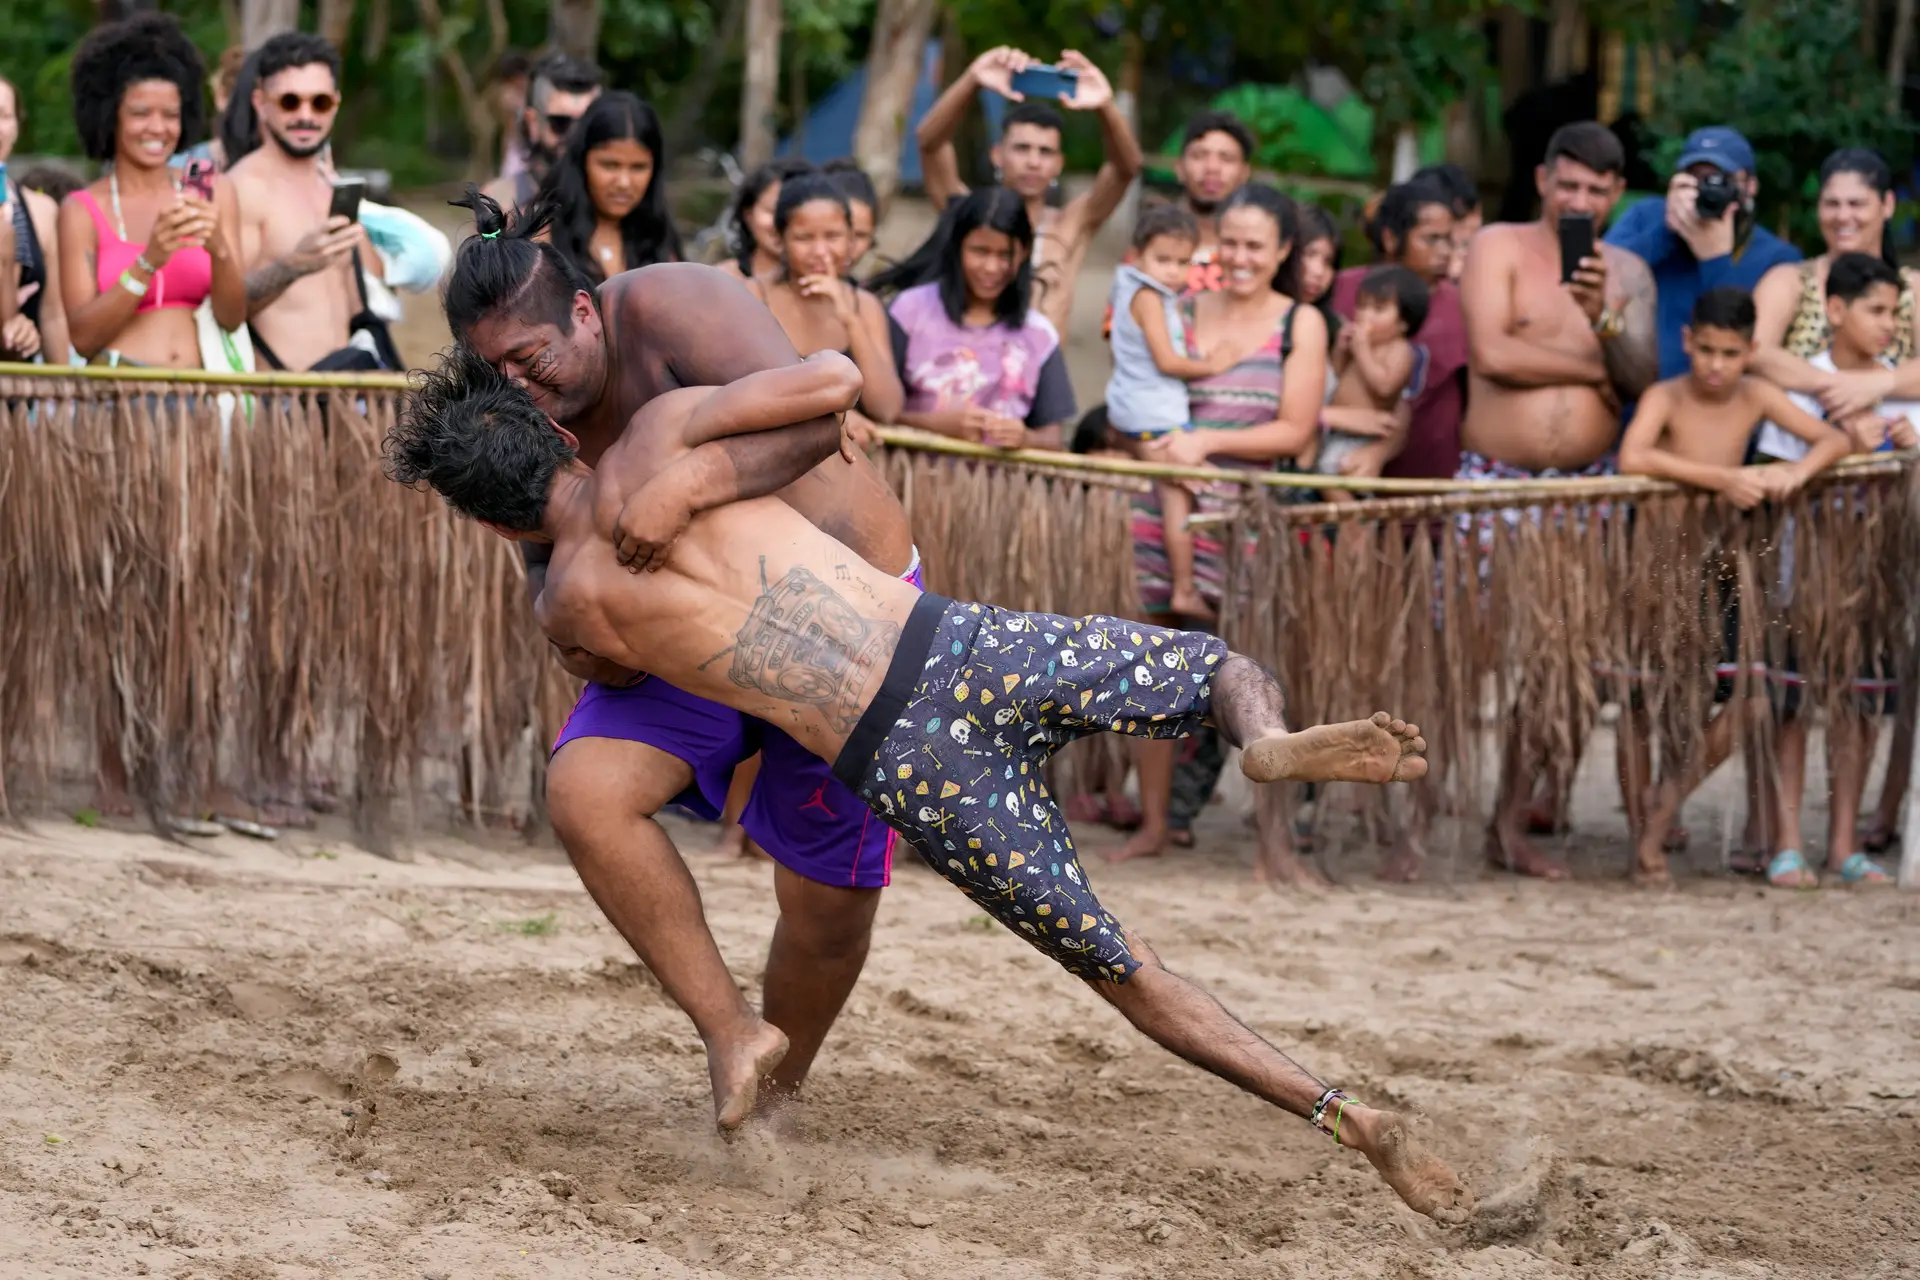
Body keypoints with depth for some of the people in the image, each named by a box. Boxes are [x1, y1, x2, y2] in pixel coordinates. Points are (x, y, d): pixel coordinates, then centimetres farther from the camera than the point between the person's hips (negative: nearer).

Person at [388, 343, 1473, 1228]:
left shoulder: (565, 609, 7)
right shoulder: (656, 444, 5)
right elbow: (836, 376, -1)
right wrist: (832, 403, 23)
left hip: (906, 771, -1)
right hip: (963, 647, 1)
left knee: (1120, 967, 14)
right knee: (1228, 668, 25)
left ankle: (1345, 1115, 2)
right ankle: (1272, 744, -11)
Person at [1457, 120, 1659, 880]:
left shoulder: (1629, 273, 12)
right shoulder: (1498, 247, 0)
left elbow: (1645, 381, 3)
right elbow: (1491, 354, -13)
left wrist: (1604, 318, -15)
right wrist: (1592, 370, -3)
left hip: (1585, 489, 4)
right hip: (1495, 481, -3)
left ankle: (1511, 826, 12)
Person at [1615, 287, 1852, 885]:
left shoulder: (1755, 397, -3)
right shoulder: (1665, 397, -15)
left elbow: (1834, 439, -3)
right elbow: (1631, 459, -34)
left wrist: (1799, 469, -25)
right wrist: (1721, 478, -39)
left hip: (1723, 562, 4)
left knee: (1739, 704, -2)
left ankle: (1664, 806, 17)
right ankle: (1645, 838, 18)